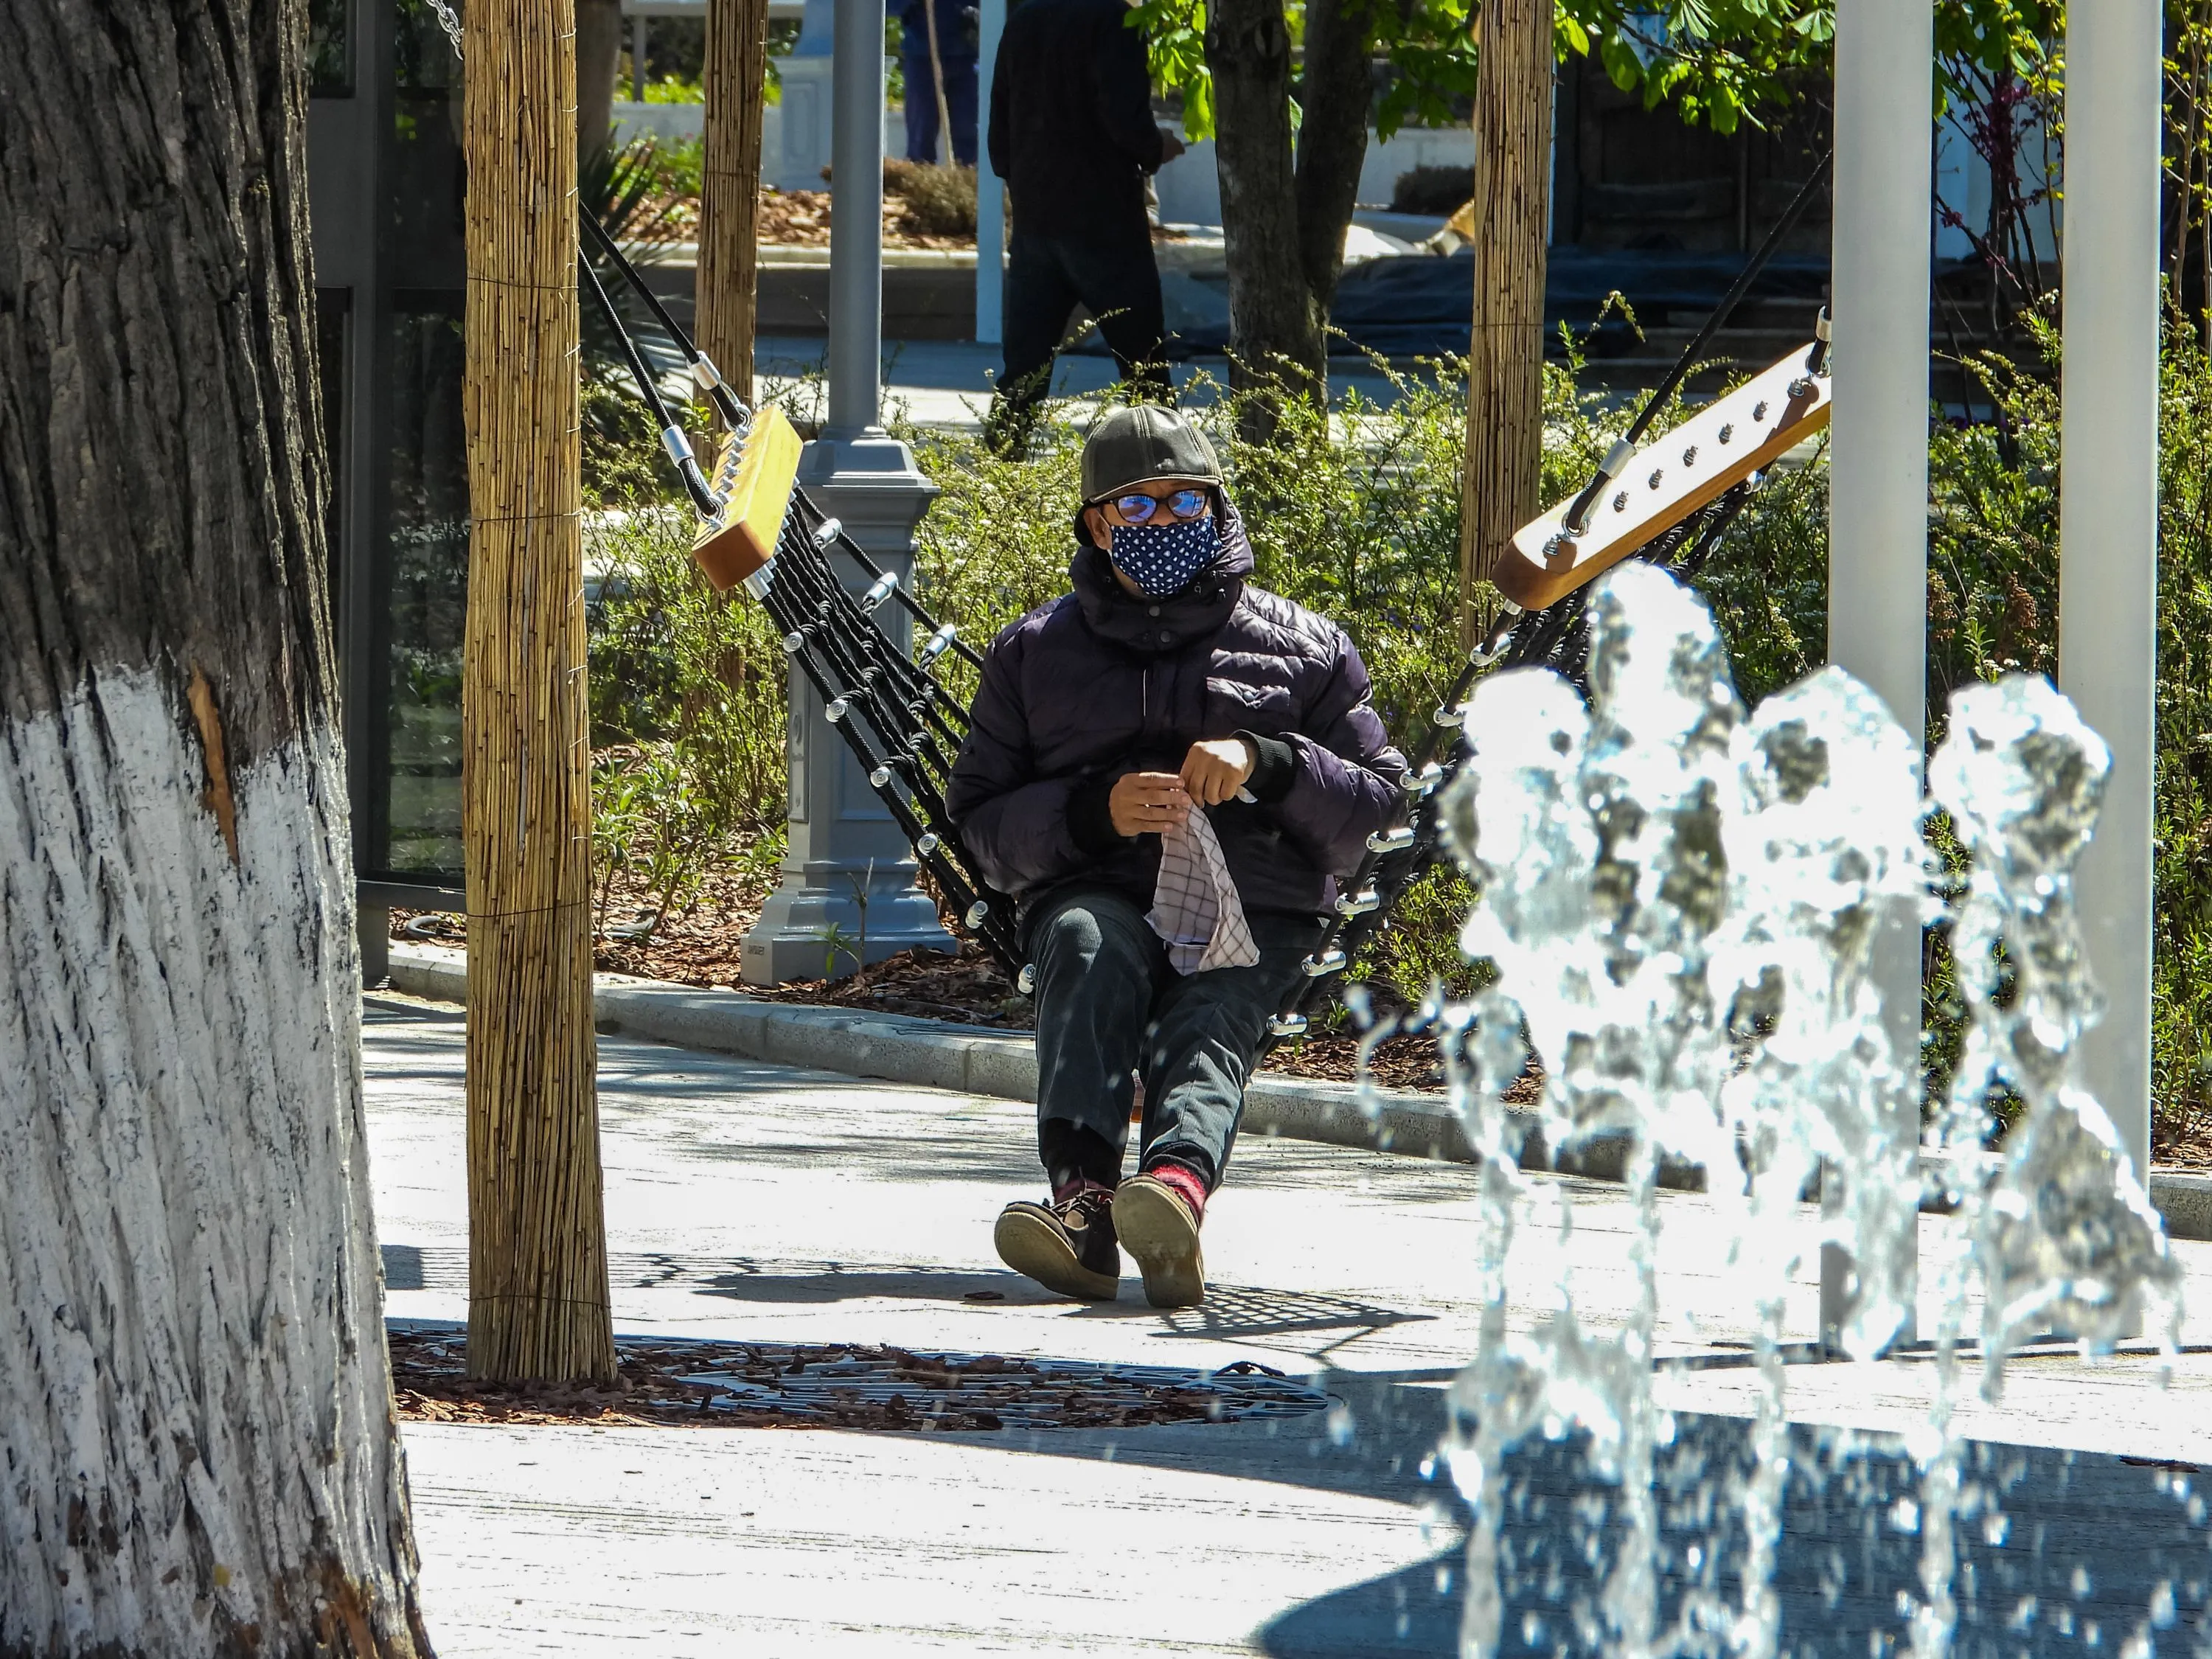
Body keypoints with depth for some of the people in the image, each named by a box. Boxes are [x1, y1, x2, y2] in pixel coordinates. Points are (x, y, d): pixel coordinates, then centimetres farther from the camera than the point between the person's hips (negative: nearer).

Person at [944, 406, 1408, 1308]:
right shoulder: (1036, 652, 19)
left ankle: (1175, 1187, -69)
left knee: (1208, 1027, -35)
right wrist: (1093, 813, -7)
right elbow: (979, 818, 13)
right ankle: (1084, 1196, -60)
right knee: (1088, 947, -38)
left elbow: (1377, 799, 11)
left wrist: (1267, 764, -8)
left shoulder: (1300, 649, 17)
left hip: (1253, 911, 0)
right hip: (1097, 893, 0)